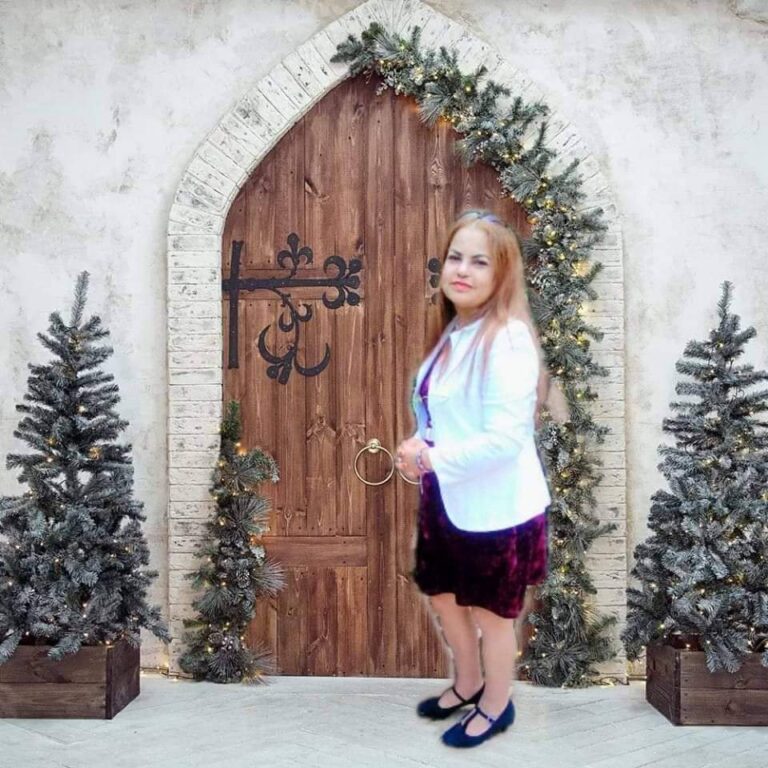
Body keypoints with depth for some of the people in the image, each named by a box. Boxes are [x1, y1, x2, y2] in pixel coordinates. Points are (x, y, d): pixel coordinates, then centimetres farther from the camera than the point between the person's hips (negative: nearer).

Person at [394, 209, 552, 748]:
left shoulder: (507, 340, -24)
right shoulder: (454, 332, 5)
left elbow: (505, 438, -29)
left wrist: (433, 459, -21)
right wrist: (419, 449, -3)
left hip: (495, 508, -9)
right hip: (448, 499, 9)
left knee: (491, 613, 13)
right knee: (444, 596, 24)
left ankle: (496, 707, 37)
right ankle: (466, 684, 49)